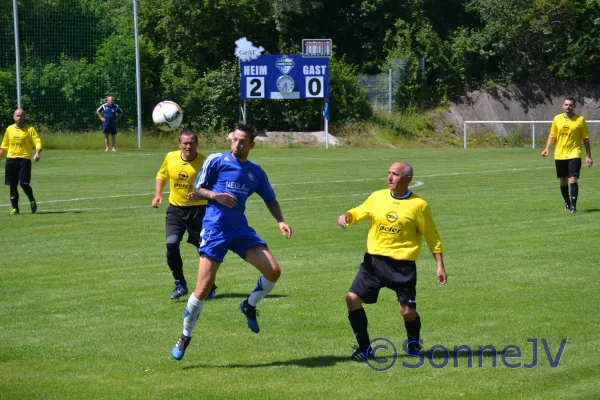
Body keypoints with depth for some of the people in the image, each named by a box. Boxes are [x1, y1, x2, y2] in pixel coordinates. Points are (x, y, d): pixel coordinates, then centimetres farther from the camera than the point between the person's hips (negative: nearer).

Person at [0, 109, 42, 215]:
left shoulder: (30, 129, -1)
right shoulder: (9, 129, 12)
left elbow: (38, 142, -7)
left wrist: (37, 153, -24)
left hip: (24, 159, -4)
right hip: (11, 159, 4)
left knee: (24, 183, -14)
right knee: (12, 185, 4)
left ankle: (32, 201, 11)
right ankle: (15, 208, 13)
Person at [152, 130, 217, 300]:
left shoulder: (203, 161, -12)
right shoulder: (170, 157, 0)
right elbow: (161, 176, 18)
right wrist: (158, 194, 5)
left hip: (198, 209, -3)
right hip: (176, 209, 3)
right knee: (171, 244, -14)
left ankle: (209, 288, 22)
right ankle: (180, 284, 4)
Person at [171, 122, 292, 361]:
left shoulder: (255, 172, 10)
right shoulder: (216, 161, -1)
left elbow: (270, 200, 19)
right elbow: (197, 191, 3)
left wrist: (280, 221, 3)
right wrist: (214, 195, -16)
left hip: (240, 228, 4)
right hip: (215, 228, -4)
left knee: (273, 271, -10)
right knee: (204, 286, -10)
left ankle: (249, 306, 19)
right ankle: (185, 337, 8)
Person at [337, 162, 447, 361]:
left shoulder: (418, 205, -3)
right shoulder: (378, 197, 6)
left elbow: (432, 238, 2)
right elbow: (359, 212, 15)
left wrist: (440, 266, 0)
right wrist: (346, 216, -9)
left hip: (402, 265, -3)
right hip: (373, 261, 3)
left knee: (407, 311, -4)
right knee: (353, 298, -10)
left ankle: (414, 342, 30)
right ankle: (364, 348, 4)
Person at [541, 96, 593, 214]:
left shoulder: (580, 120, -2)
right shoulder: (557, 119, 5)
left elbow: (586, 139, 2)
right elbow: (552, 136, 12)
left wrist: (588, 156, 0)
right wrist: (547, 148, -4)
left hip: (574, 155, -3)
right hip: (560, 155, 3)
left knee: (573, 180, -16)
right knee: (563, 181, 12)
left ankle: (573, 206, -14)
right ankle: (567, 203, 31)